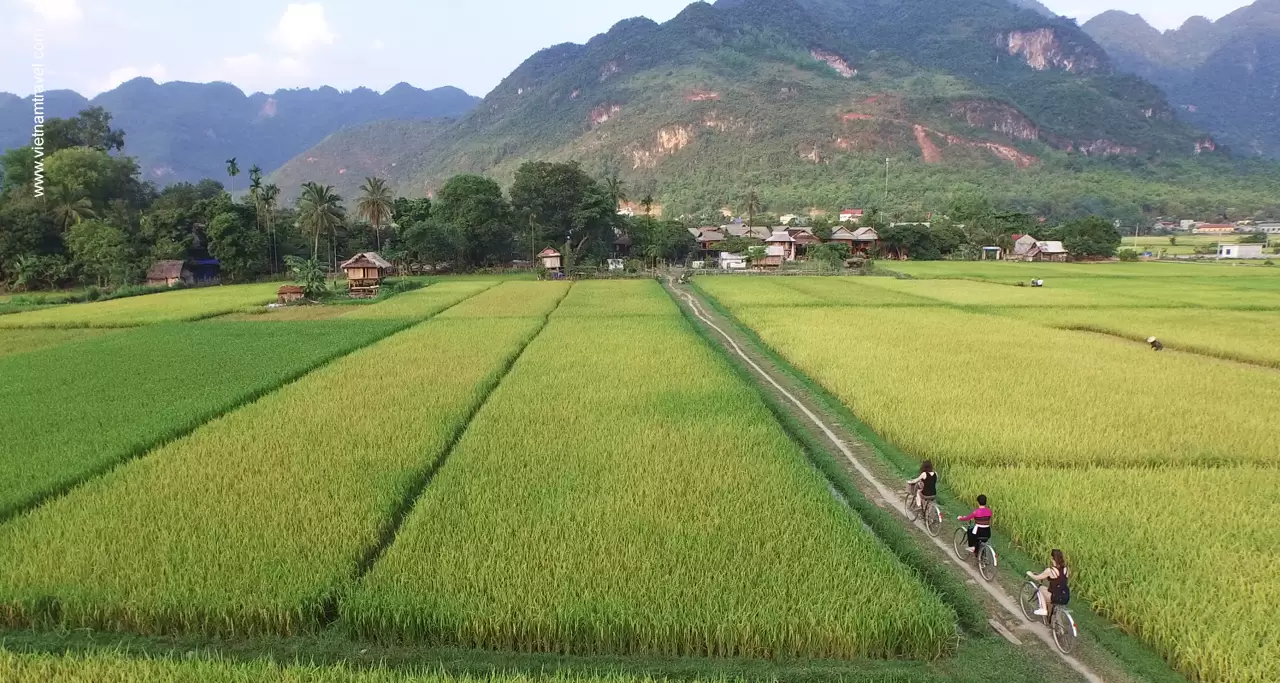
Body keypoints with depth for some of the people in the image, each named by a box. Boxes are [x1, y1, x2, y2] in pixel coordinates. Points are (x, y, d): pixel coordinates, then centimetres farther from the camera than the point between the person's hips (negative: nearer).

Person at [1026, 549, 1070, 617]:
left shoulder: (1050, 570, -16)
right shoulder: (1065, 569, 1)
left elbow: (1037, 578, -3)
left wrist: (1030, 574, 18)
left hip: (1057, 598, -6)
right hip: (1066, 598, 6)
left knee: (1041, 588, 16)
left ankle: (1043, 610, 12)